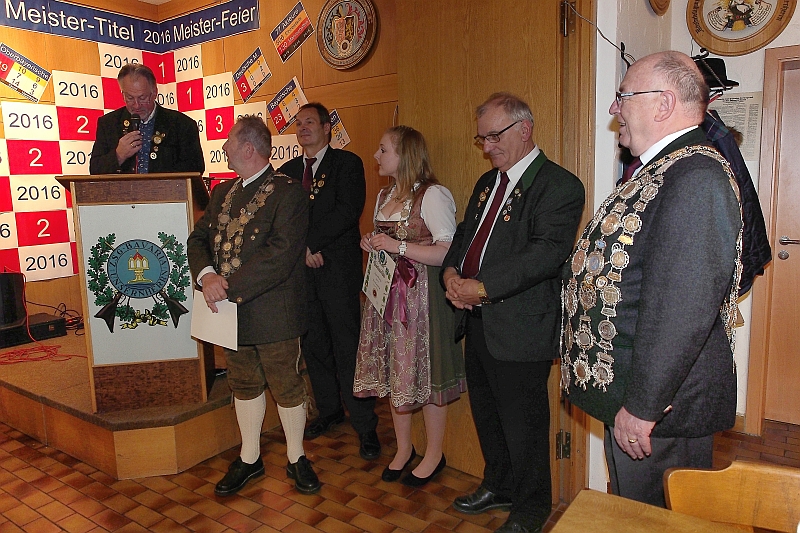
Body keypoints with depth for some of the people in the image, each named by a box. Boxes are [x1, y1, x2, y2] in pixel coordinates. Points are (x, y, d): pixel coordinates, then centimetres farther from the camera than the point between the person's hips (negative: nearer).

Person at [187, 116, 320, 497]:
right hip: (231, 310, 7)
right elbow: (199, 238, 8)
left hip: (273, 312, -6)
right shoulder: (223, 191, 13)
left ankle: (296, 458, 29)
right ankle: (249, 459, 36)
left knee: (286, 386, 8)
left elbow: (281, 254, -23)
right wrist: (206, 276, -12)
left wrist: (230, 287, -23)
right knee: (244, 384, 18)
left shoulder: (288, 192, -13)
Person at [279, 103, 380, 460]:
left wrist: (312, 242, -13)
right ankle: (329, 410, 29)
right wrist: (303, 249, -8)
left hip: (338, 269, -5)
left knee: (347, 349, -4)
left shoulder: (347, 163, 0)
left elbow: (348, 211, -13)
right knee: (313, 346, 12)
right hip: (301, 271, 5)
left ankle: (365, 426, 6)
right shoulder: (287, 171, 16)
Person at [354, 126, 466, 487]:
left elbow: (448, 252, -19)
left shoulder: (433, 196, -12)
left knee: (424, 372, 1)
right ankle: (404, 447, 30)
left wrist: (397, 246, -21)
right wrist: (371, 243, 4)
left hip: (421, 295, -8)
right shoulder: (385, 195, 16)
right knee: (392, 370, 12)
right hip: (385, 292, 8)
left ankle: (435, 454, 21)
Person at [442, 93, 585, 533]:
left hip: (521, 327, -8)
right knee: (486, 413, 21)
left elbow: (546, 253, -24)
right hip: (478, 320, 8)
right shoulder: (487, 182, 15)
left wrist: (481, 286, -26)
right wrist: (451, 272, -3)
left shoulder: (559, 185, -12)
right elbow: (465, 233, 18)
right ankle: (499, 485, 43)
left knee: (523, 422, 7)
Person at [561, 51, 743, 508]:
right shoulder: (664, 170, 11)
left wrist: (641, 406, -21)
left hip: (659, 405, -9)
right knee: (632, 513, 24)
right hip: (629, 390, 9)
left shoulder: (696, 178, -22)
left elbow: (681, 309, -28)